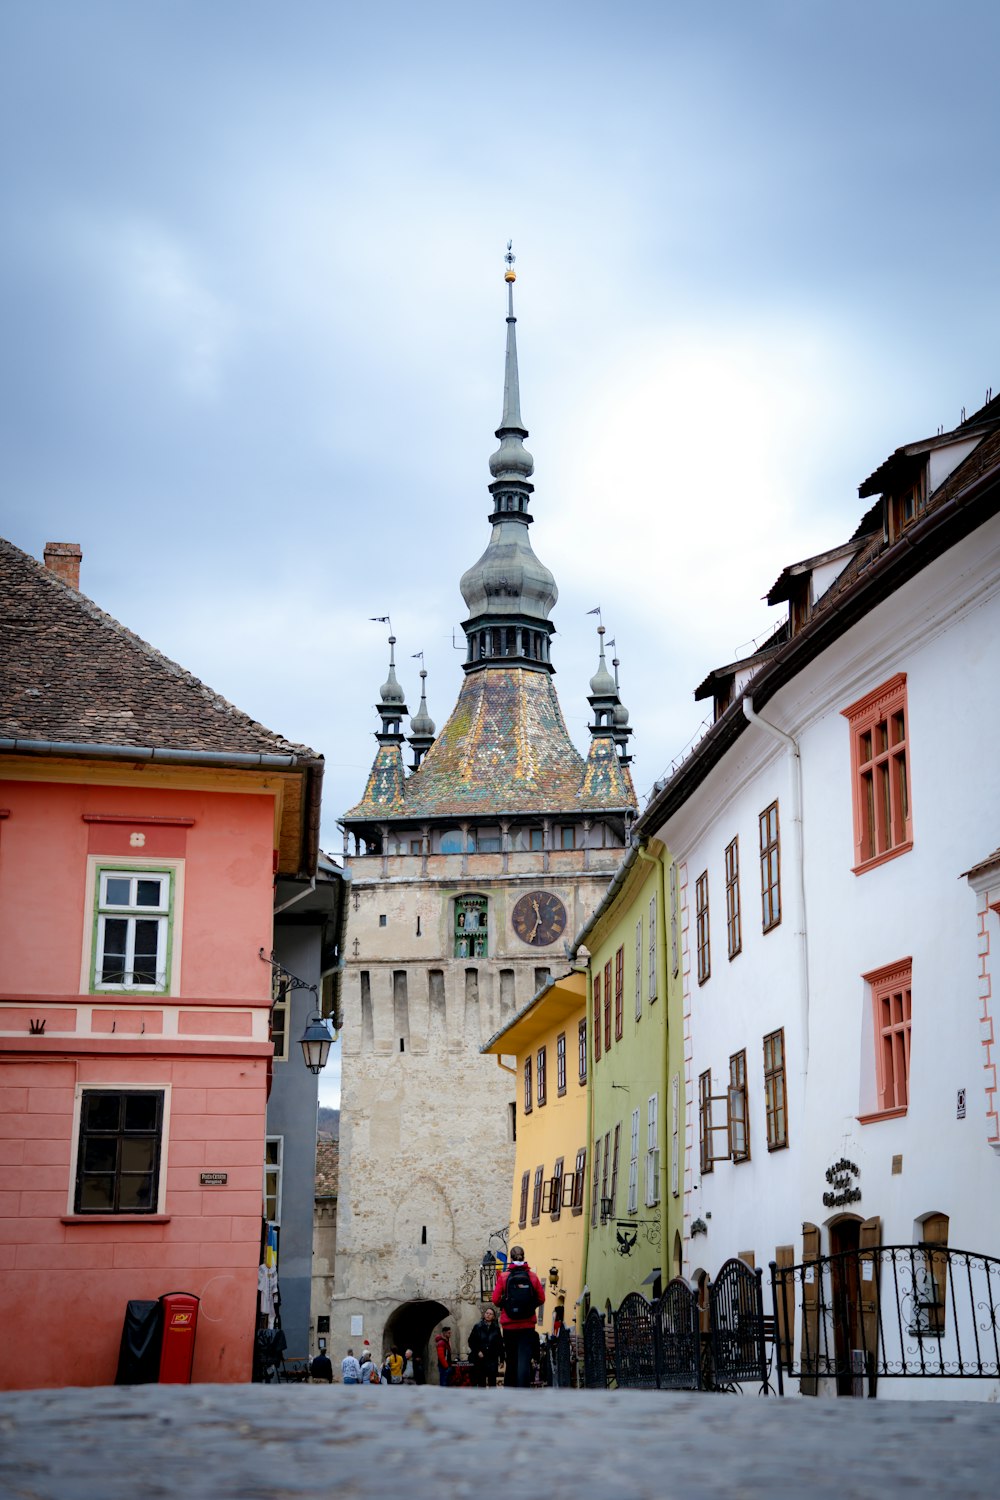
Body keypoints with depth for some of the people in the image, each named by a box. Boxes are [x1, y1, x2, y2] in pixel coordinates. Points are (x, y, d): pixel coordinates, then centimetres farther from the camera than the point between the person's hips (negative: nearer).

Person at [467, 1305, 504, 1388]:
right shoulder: (478, 1327, 7)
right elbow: (471, 1341, 5)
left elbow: (500, 1344, 6)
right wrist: (477, 1351, -8)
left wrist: (501, 1358, 0)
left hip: (492, 1358, 0)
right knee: (481, 1381, 0)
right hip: (480, 1358, 0)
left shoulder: (496, 1329, 7)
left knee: (492, 1380, -4)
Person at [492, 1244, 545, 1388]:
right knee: (524, 1359, -5)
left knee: (511, 1360, 15)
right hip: (527, 1325, -1)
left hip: (508, 1325, 1)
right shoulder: (532, 1276, -2)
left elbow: (495, 1300, -6)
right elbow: (541, 1299, 0)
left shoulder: (503, 1277, -4)